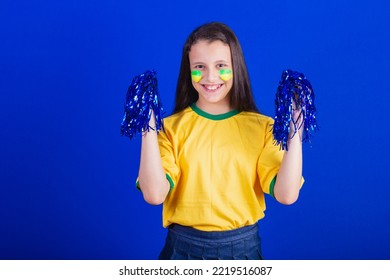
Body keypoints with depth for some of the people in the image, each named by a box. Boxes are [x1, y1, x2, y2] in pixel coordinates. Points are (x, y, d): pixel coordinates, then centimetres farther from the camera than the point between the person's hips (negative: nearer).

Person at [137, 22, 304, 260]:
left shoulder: (262, 127, -4)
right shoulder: (172, 128, -5)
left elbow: (287, 194, -13)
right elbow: (154, 194, -17)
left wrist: (294, 134, -20)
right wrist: (149, 128, -22)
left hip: (243, 246, 1)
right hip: (185, 247, 0)